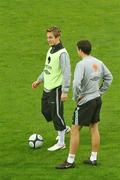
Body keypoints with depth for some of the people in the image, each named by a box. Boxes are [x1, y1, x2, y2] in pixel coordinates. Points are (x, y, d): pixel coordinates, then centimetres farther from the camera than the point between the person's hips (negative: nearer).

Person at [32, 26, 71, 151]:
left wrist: (65, 91, -25)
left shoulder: (62, 54, -20)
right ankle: (64, 128, 40)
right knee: (45, 111, 19)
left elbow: (67, 73, -22)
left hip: (56, 88, -9)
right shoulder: (51, 50, 8)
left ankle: (61, 143, 9)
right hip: (47, 87, 9)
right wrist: (39, 80, 22)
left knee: (57, 114, -2)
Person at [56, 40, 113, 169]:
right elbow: (108, 77, 18)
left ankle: (70, 161, 3)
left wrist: (76, 97, -13)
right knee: (94, 128, 15)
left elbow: (76, 83, -28)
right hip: (97, 99, 8)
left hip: (85, 101, -8)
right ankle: (93, 158, 21)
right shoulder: (98, 63, 6)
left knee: (75, 129, 0)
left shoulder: (82, 64, -18)